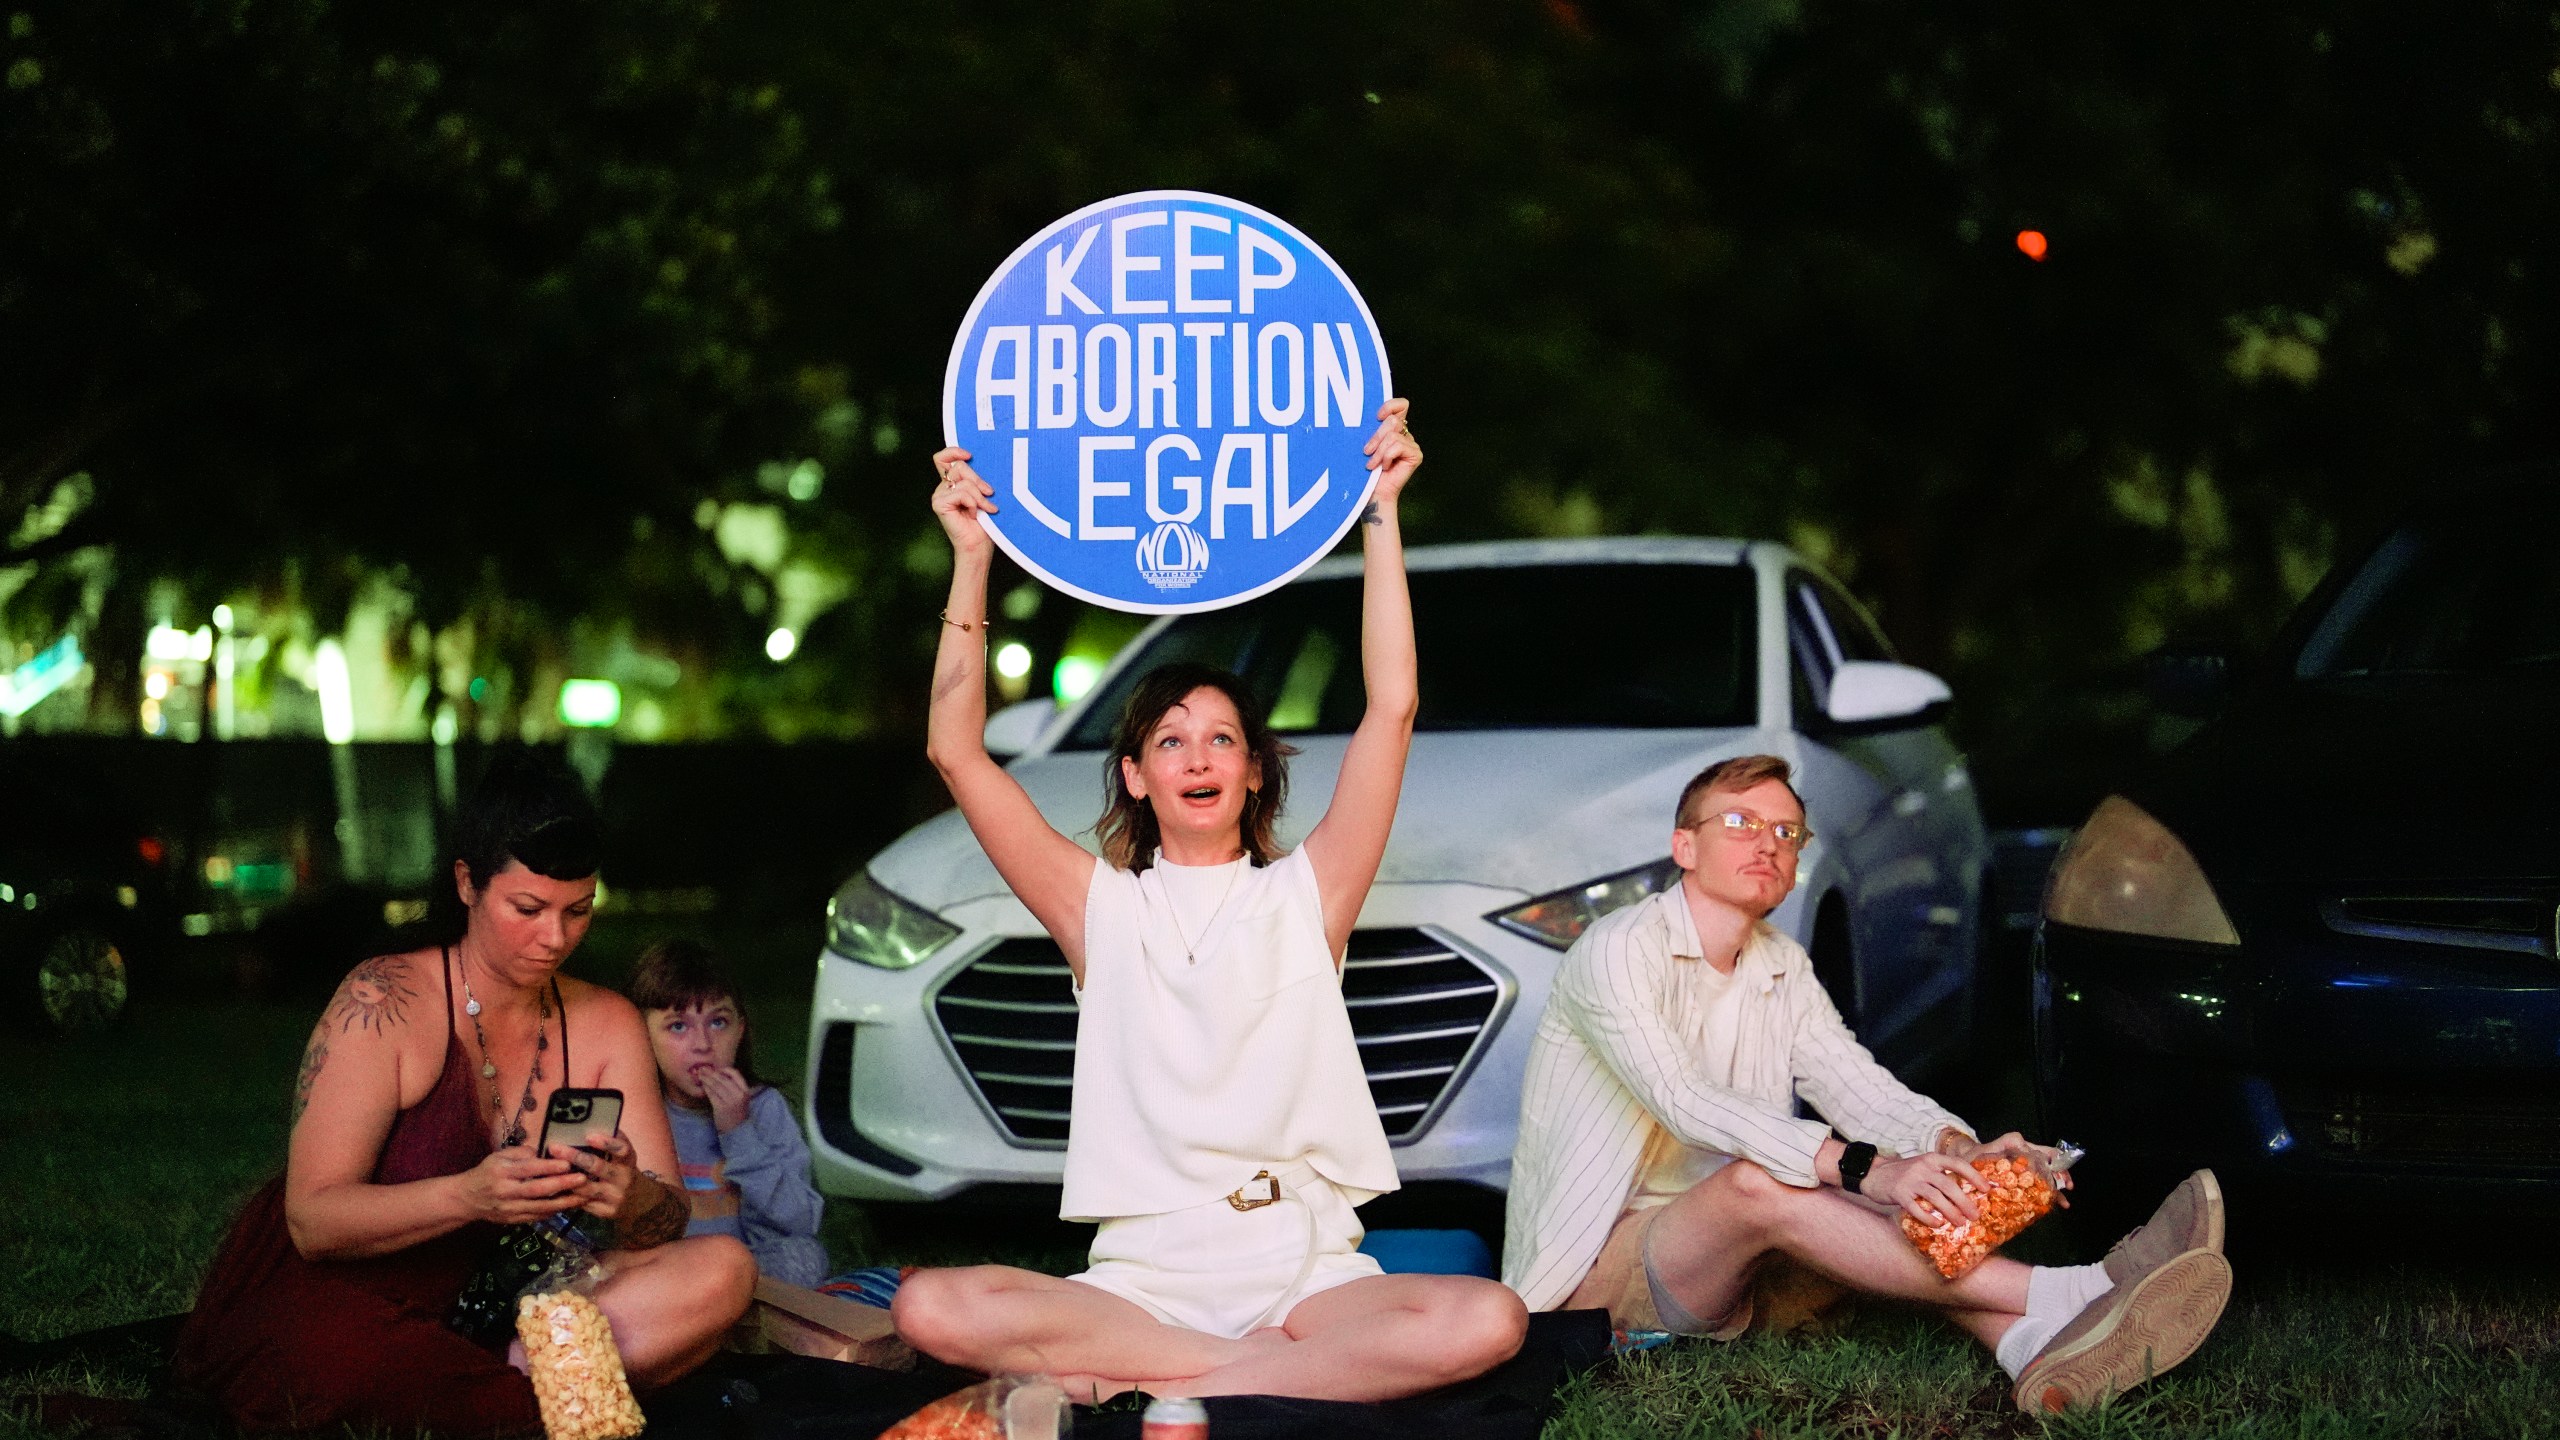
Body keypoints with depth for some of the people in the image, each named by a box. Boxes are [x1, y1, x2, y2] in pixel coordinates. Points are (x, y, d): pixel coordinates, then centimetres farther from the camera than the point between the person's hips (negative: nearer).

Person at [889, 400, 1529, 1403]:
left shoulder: (1305, 896, 13)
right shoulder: (1102, 907, 13)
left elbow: (1391, 709, 3)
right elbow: (956, 753, 4)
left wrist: (1380, 514, 0)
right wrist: (970, 560, 1)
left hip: (1307, 1269, 0)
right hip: (1141, 1274, 1)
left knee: (1487, 1323, -32)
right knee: (931, 1310, -29)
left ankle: (1149, 1388, -24)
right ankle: (1294, 1368, -23)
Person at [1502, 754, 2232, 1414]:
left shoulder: (1784, 970, 12)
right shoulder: (1621, 950, -13)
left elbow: (1857, 1085, -2)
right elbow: (1687, 1104, -29)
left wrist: (1961, 1151, -25)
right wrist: (1862, 1169, -39)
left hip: (1725, 1267, 7)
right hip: (1595, 1265, -7)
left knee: (1916, 1201, -16)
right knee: (1753, 1182, -34)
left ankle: (2042, 1352, -48)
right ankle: (2059, 1297, -42)